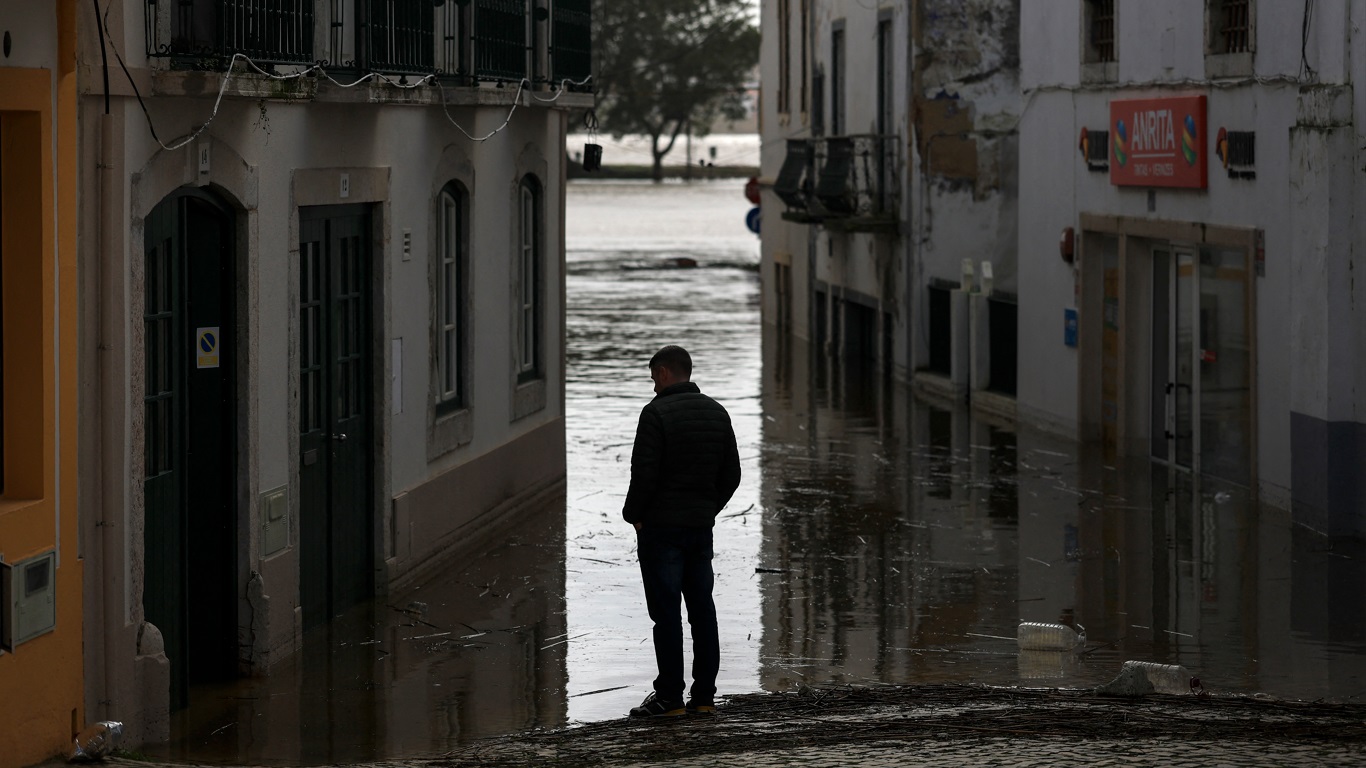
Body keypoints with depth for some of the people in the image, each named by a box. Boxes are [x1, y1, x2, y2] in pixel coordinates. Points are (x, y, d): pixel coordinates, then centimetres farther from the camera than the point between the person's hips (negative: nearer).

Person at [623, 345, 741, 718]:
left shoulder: (656, 413, -12)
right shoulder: (717, 413, 9)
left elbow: (644, 473, -16)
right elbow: (731, 474, 11)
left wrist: (632, 514, -2)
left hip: (660, 526, -6)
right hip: (702, 526, 6)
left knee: (666, 612, -3)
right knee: (702, 610, 9)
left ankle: (669, 697, -2)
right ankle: (704, 696, 11)